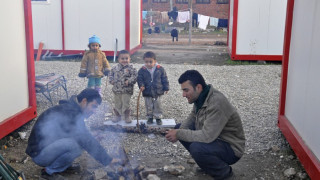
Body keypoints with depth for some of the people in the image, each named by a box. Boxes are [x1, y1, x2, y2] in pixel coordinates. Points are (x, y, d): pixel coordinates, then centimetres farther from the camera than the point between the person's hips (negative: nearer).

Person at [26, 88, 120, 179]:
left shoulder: (70, 108, 8)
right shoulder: (69, 112, -22)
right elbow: (87, 141, -24)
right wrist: (107, 160, -19)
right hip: (39, 153, -9)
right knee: (73, 145, -31)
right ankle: (49, 171, -9)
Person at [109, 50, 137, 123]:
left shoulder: (131, 68, -7)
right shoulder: (115, 68, 5)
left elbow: (134, 77, -11)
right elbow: (111, 75, 16)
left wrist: (129, 81, -24)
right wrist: (112, 80, -1)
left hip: (127, 90, -4)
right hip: (116, 90, 4)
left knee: (126, 104, 0)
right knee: (117, 104, 14)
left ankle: (127, 117, 16)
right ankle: (118, 116, 30)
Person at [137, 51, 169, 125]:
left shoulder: (160, 69, -6)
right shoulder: (142, 70, -7)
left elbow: (164, 79, 1)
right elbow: (139, 79, -4)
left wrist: (166, 88, 1)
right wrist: (141, 86, -23)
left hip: (157, 92, 0)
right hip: (147, 93, 0)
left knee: (157, 105, 10)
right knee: (149, 106, 11)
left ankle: (158, 117, 25)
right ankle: (150, 118, 28)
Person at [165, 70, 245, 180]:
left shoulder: (217, 103, -30)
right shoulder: (200, 97, -2)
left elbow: (207, 136, -35)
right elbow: (192, 118, 10)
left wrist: (179, 134, -25)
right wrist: (178, 132, -10)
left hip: (231, 148, -9)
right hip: (214, 139, 9)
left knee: (196, 148, -34)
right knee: (180, 128, 5)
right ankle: (206, 162, 14)